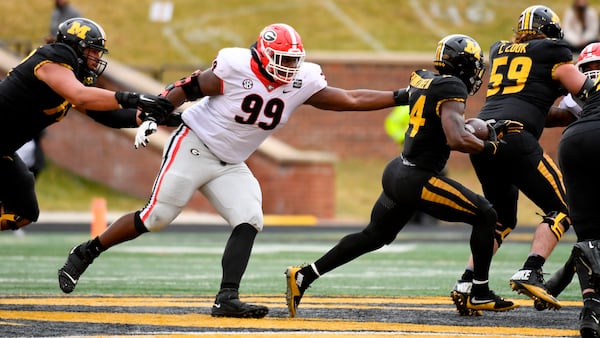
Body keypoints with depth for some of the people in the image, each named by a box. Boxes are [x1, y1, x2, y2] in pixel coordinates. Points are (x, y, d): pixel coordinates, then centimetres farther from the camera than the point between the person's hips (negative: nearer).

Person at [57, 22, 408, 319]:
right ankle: (85, 254, 6)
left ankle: (227, 299, -13)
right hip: (194, 147, -6)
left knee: (250, 221, -13)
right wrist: (153, 117, -18)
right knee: (155, 217, -9)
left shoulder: (301, 83, -6)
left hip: (230, 165, 6)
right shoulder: (234, 70, -21)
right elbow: (184, 89, -11)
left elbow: (352, 100, -5)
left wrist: (402, 97, -11)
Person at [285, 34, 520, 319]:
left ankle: (303, 276, 21)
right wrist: (489, 147, -11)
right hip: (417, 180, -8)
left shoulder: (422, 80, 10)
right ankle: (479, 295, 7)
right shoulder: (452, 89, -15)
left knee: (374, 236, 22)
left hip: (397, 171, 8)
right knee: (485, 216, 3)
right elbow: (457, 140, -26)